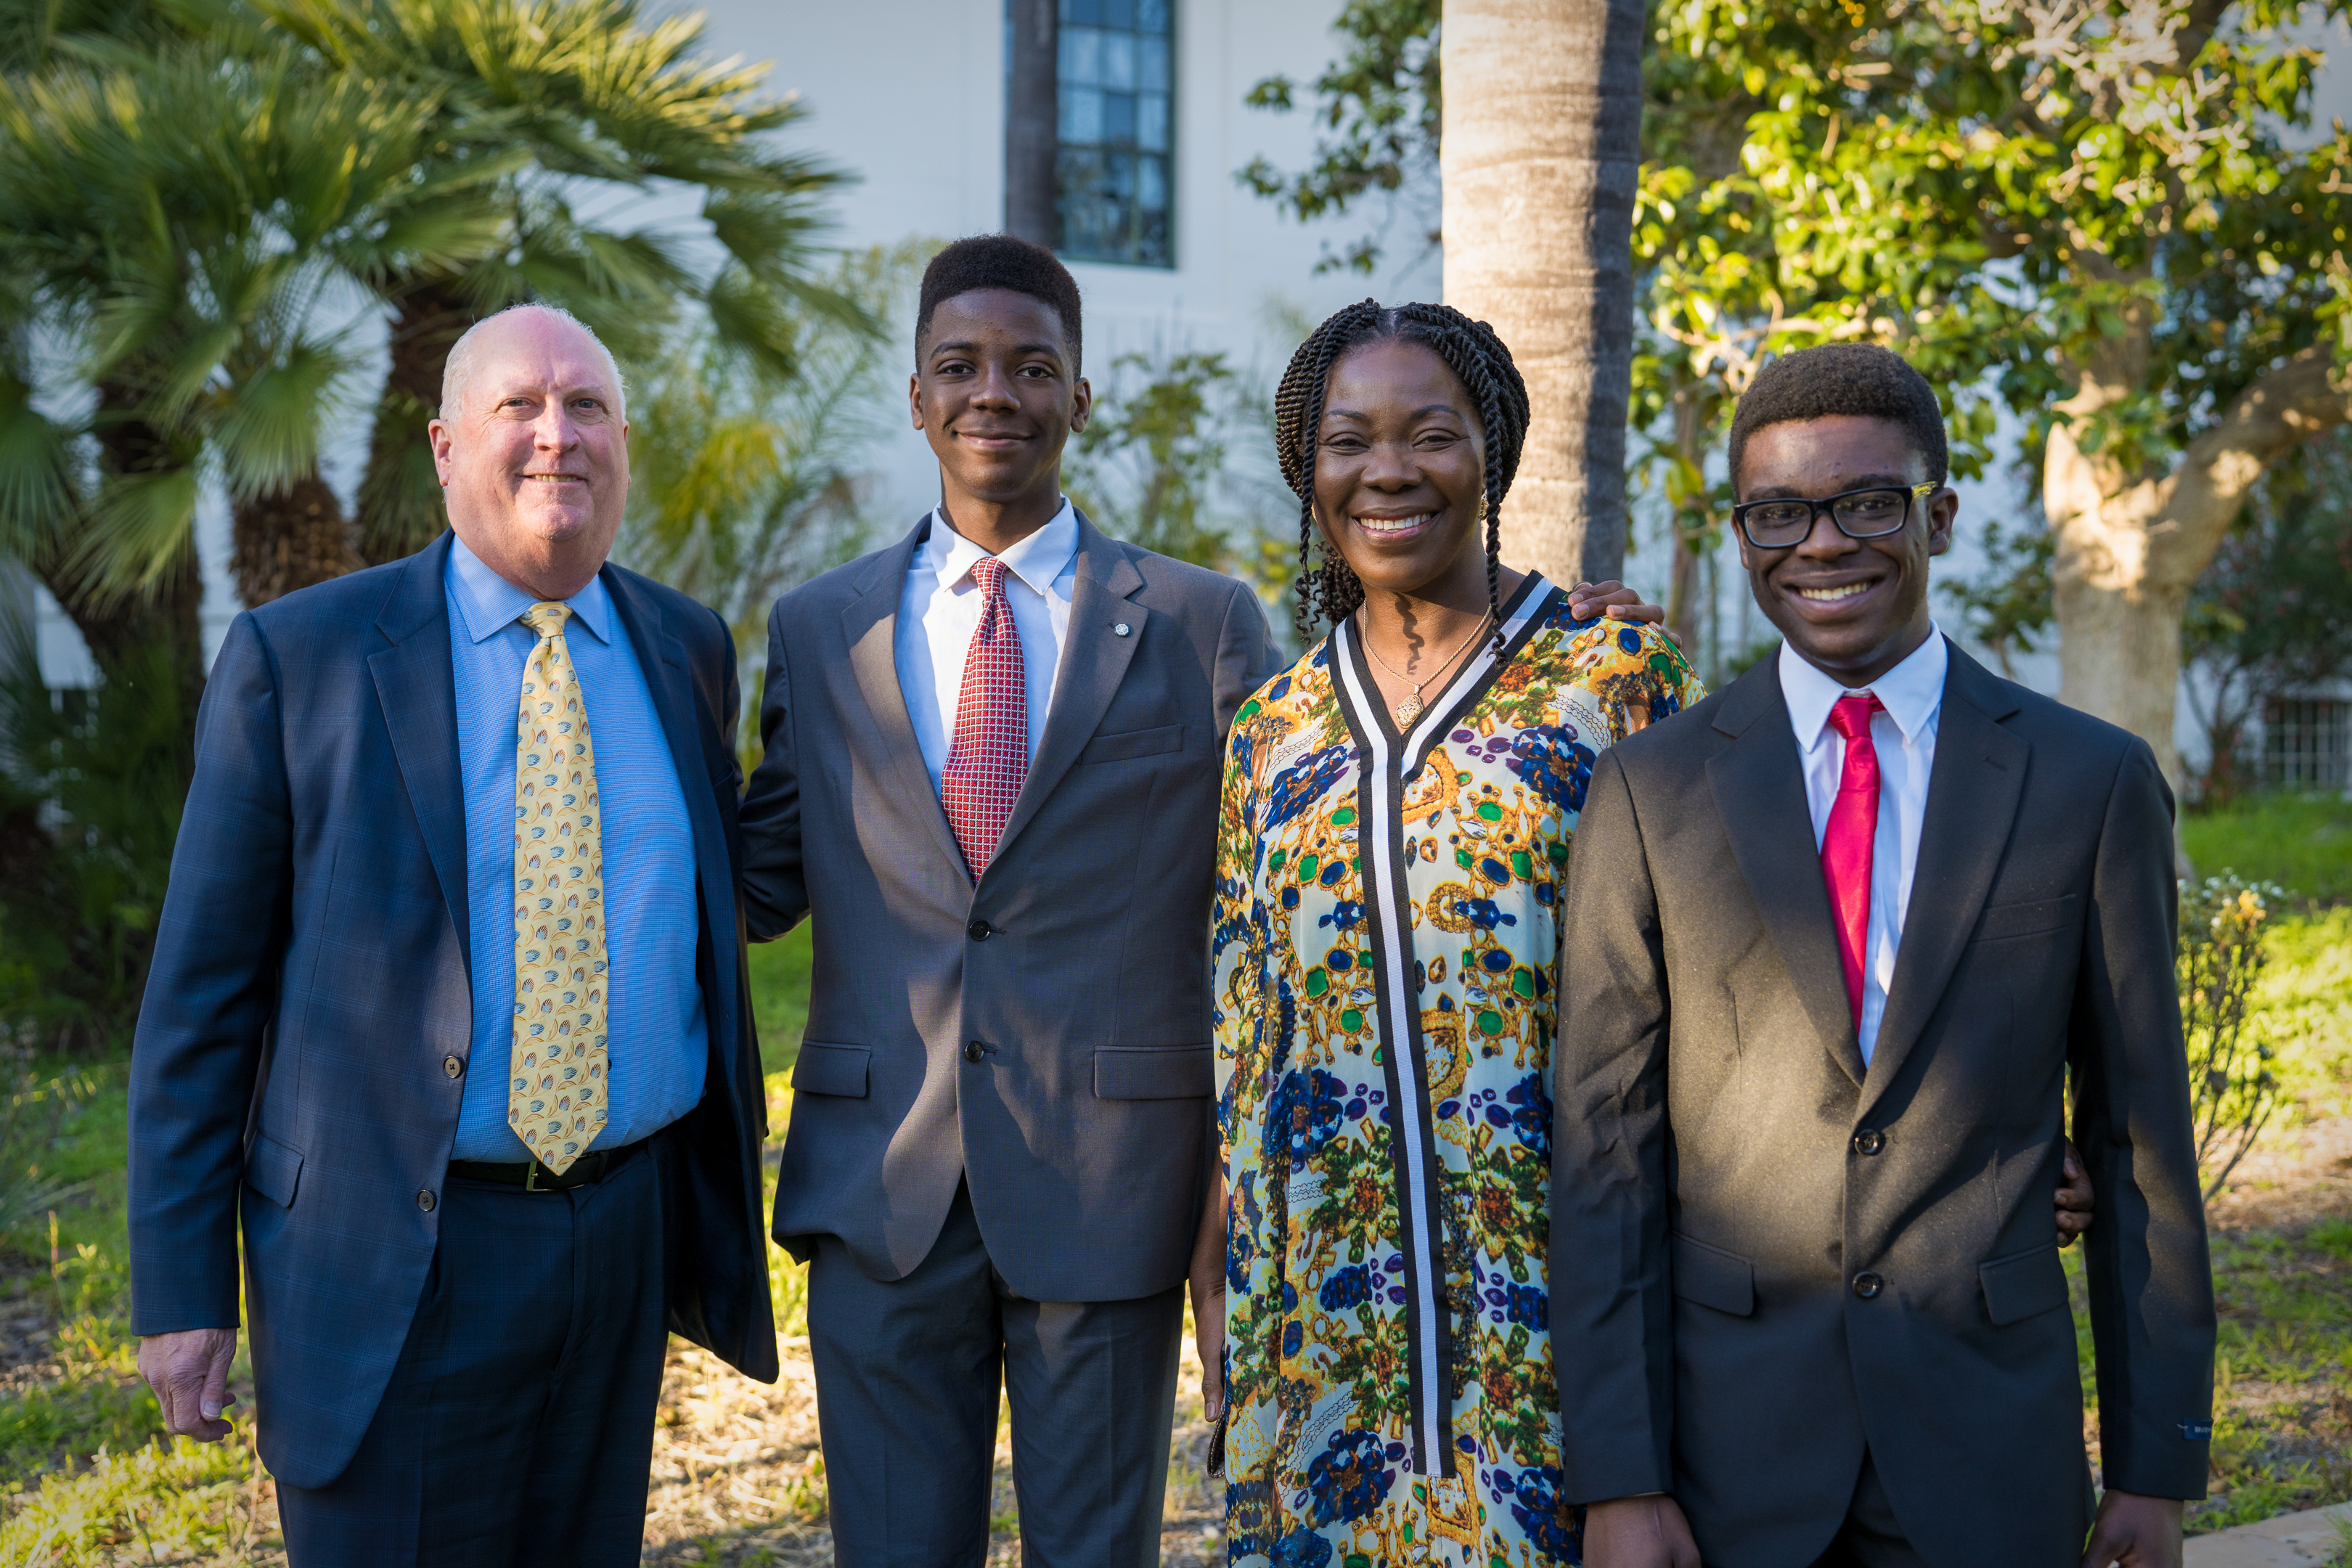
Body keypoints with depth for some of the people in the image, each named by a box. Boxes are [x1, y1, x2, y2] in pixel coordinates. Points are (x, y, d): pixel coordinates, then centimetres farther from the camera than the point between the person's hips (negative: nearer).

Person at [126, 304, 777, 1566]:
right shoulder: (296, 660, -6)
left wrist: (725, 1201, 17)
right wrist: (182, 1291, -6)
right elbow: (199, 993, -4)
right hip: (397, 1262, -4)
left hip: (629, 1226, 4)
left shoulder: (689, 650, 6)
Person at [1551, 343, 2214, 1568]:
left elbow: (2139, 1141, 3)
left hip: (1989, 1463, 1)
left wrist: (2157, 1465, 3)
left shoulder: (2093, 782, 0)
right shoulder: (1648, 792, -1)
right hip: (1724, 1448, 0)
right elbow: (1604, 1148, -3)